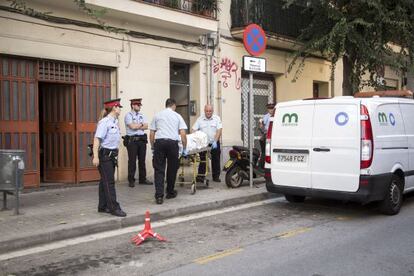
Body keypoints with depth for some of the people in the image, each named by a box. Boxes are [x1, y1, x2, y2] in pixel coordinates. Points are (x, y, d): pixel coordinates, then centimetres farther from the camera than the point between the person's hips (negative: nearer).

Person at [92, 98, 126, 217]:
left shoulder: (115, 121, 11)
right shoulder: (104, 122, -15)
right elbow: (97, 139, -21)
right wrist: (95, 156, -27)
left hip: (112, 154, 9)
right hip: (104, 155, -9)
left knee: (105, 181, 14)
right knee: (109, 182, -5)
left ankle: (103, 207, 22)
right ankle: (114, 208, -2)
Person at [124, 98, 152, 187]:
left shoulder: (141, 115, 15)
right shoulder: (128, 115, -3)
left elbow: (146, 126, 3)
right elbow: (132, 126, -16)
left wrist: (136, 126, -9)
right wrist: (141, 124, -1)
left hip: (142, 139, 6)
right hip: (132, 140, -6)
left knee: (142, 160, 9)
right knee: (132, 161, -2)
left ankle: (143, 179, 17)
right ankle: (131, 180, 4)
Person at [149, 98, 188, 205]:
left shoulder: (157, 115, 16)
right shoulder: (177, 116, 12)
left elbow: (151, 134, 12)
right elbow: (183, 134, 4)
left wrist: (153, 147, 22)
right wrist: (184, 149, 12)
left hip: (159, 142, 1)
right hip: (172, 142, -1)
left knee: (159, 169, 1)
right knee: (172, 169, 13)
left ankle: (159, 196, -7)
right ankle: (170, 192, 26)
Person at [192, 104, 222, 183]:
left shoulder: (216, 118, -2)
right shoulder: (200, 119, 0)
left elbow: (219, 131, -9)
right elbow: (194, 130, -4)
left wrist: (215, 141, -21)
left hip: (214, 143, 0)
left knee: (216, 160, 7)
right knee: (202, 160, 2)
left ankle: (216, 176, 17)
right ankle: (200, 176, 6)